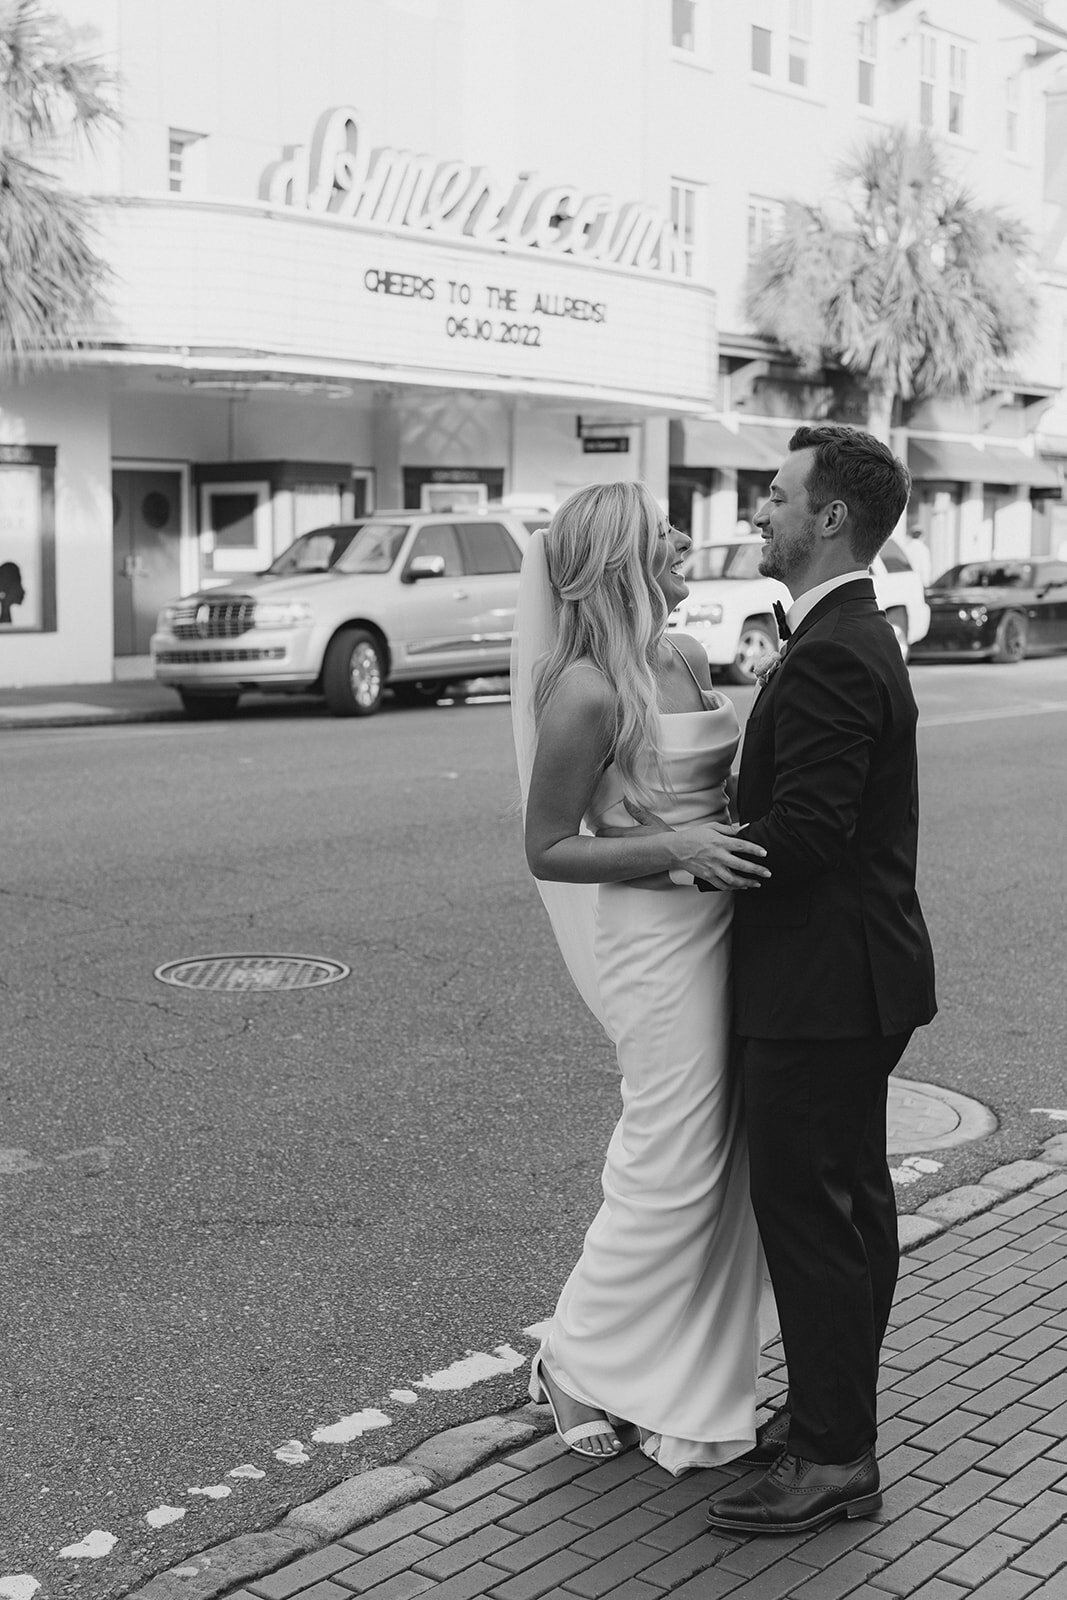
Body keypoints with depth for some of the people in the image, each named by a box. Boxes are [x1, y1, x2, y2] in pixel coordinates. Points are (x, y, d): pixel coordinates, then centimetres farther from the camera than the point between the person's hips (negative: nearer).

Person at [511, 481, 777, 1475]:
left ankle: (686, 1381, 30)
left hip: (717, 919, 9)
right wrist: (677, 851, -24)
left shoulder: (686, 659, 9)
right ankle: (574, 1366, 22)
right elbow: (547, 850, -14)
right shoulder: (586, 693, -17)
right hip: (657, 934, -8)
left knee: (719, 1164, 14)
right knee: (669, 1167, 1)